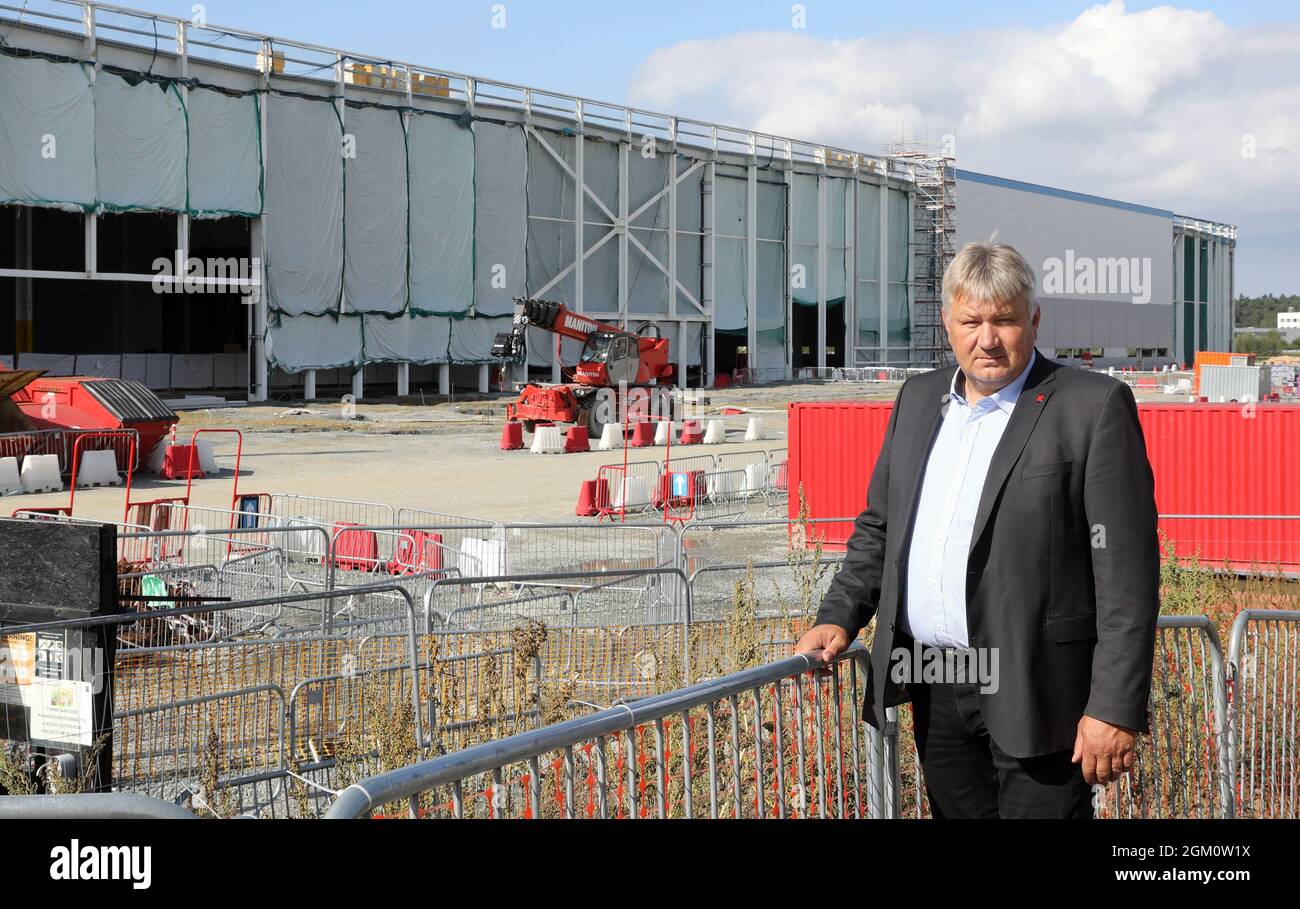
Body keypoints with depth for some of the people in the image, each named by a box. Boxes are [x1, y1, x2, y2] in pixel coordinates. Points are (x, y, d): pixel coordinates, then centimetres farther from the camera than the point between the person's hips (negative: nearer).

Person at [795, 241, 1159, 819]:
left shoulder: (1095, 406, -8)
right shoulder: (919, 398, 12)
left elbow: (1126, 571, -12)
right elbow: (879, 524, 20)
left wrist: (1115, 707, -17)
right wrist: (839, 617, 5)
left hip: (1035, 694, -6)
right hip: (935, 693, 6)